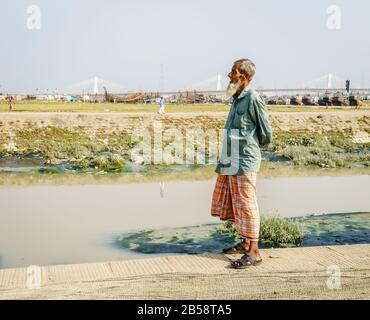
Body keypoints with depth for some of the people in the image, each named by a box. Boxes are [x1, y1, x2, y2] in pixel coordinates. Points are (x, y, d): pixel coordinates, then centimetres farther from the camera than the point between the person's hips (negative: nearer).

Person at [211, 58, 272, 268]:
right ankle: (246, 243, 27)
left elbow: (267, 133, -8)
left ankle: (254, 253, 3)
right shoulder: (237, 98, 14)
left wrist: (253, 147, 8)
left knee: (246, 204, -5)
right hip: (230, 160, 10)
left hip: (244, 161, -9)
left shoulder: (253, 99, -12)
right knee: (228, 202, 15)